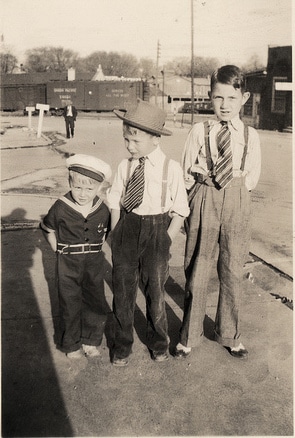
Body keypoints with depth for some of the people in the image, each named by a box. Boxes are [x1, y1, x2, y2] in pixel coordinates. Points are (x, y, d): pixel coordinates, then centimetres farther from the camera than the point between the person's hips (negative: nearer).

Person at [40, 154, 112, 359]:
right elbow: (48, 229, 2)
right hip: (68, 265, -2)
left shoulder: (103, 209, -8)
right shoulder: (61, 207, -15)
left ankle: (91, 340, 31)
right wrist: (60, 251, -1)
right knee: (70, 304, 8)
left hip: (94, 263, 2)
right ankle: (71, 344, 27)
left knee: (95, 302, 11)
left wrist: (94, 250, 4)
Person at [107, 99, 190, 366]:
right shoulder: (125, 166, -1)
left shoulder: (171, 168, -10)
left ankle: (158, 343, 37)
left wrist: (165, 241, -10)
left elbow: (180, 211, -5)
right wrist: (116, 235, -1)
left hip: (157, 230, -2)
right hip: (127, 227, 3)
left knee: (155, 291, 12)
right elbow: (115, 203, 5)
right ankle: (122, 346, 31)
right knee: (122, 291, 10)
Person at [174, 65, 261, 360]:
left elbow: (251, 180, 2)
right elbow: (186, 175, 4)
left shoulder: (250, 136, 1)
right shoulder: (199, 131, -1)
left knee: (232, 273, 11)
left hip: (236, 206, 1)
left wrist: (229, 181, -5)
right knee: (196, 273, 7)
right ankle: (189, 336, 26)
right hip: (203, 205, -1)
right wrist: (209, 179, -3)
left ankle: (229, 335, 32)